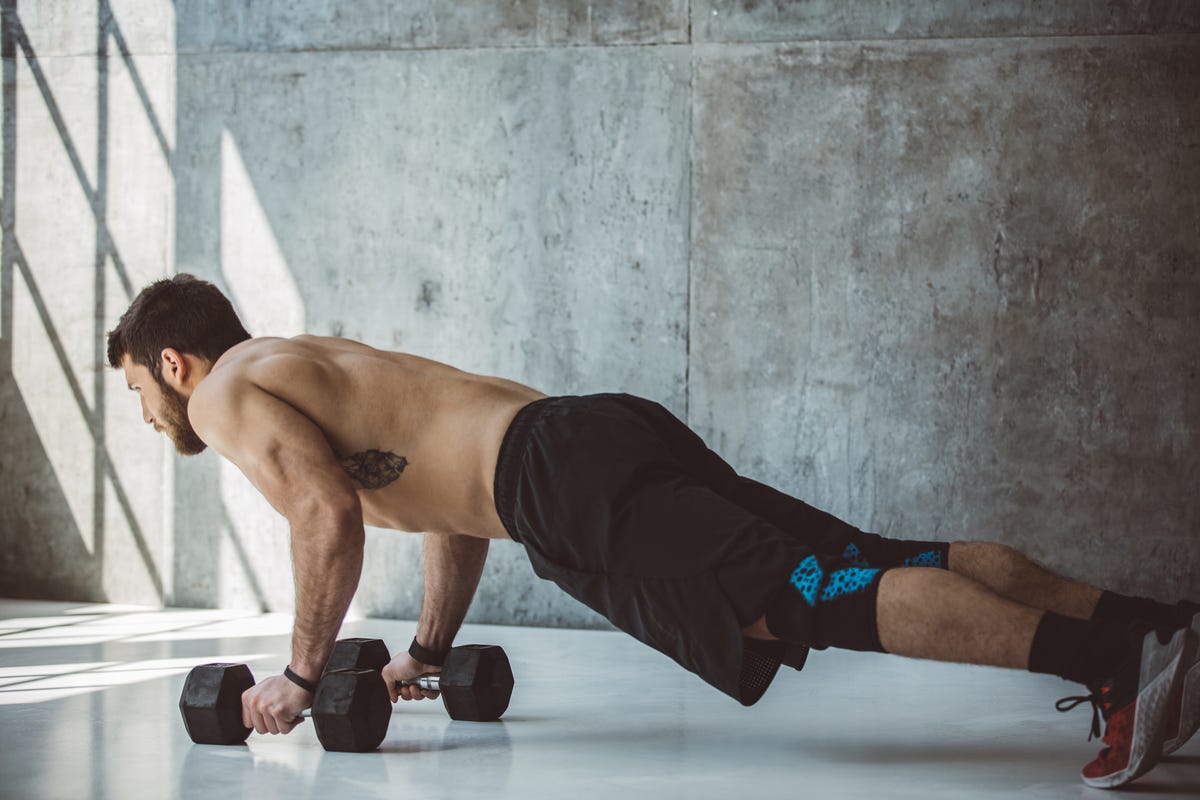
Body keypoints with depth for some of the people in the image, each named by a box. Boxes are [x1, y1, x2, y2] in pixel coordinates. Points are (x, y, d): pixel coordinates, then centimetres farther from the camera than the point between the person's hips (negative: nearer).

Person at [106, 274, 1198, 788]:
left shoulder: (230, 395, 8)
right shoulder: (310, 365, 36)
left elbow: (330, 514, -10)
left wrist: (302, 676, 0)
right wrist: (429, 650, 39)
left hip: (576, 487, -9)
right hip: (611, 436, 9)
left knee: (826, 597, -23)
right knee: (871, 569, -1)